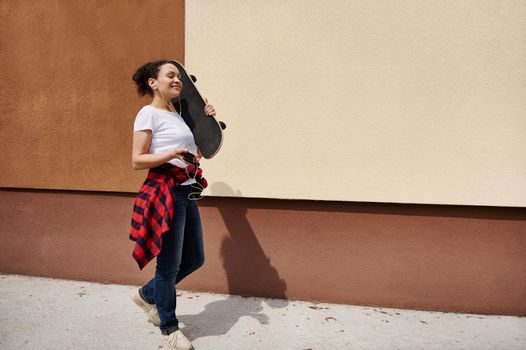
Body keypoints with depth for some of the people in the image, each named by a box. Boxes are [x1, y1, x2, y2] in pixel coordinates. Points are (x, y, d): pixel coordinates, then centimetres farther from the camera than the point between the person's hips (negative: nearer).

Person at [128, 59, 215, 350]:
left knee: (194, 259, 15)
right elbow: (137, 160, -11)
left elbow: (199, 151, 19)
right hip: (165, 192, -8)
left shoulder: (177, 114, 17)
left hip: (187, 192, 8)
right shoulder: (149, 113, -6)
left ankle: (146, 295, 37)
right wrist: (172, 154, -25)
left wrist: (208, 120, 11)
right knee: (170, 264, 3)